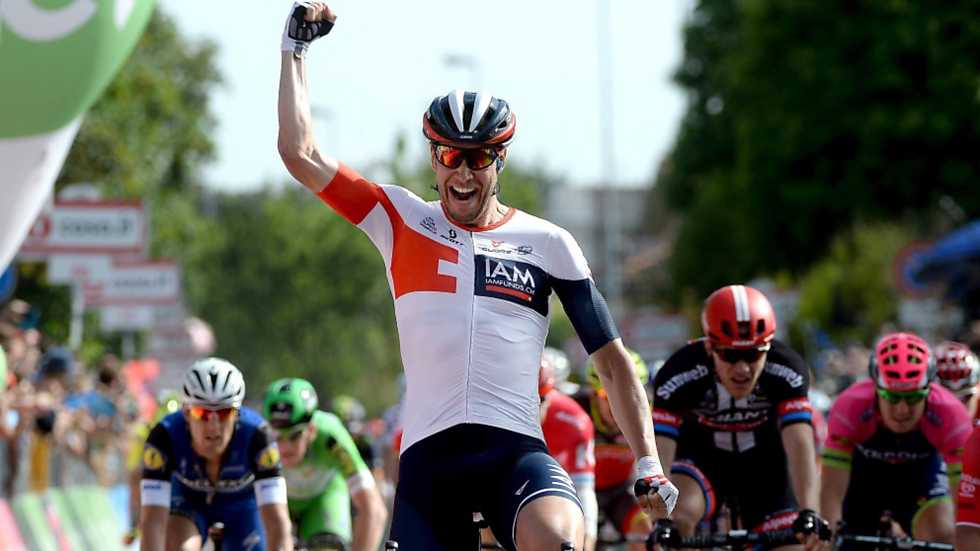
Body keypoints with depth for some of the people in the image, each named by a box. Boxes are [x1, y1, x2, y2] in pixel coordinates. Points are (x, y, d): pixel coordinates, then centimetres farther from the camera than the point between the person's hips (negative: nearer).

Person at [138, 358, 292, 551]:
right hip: (187, 501, -1)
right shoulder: (165, 437, -35)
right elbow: (153, 523, -40)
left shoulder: (255, 436, -37)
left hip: (241, 506, 1)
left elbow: (278, 523, -42)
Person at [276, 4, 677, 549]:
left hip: (516, 450, -2)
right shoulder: (403, 222, 11)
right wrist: (296, 45, 9)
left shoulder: (547, 243, 9)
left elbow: (612, 359, 10)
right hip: (428, 457, 2)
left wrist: (649, 465, 1)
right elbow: (301, 154, 8)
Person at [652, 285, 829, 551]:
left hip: (764, 466, 1)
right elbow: (660, 453, -39)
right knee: (679, 517, -33)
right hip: (700, 458, -1)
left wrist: (809, 514, -55)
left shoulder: (786, 371, -30)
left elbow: (800, 445, -40)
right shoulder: (680, 374, -33)